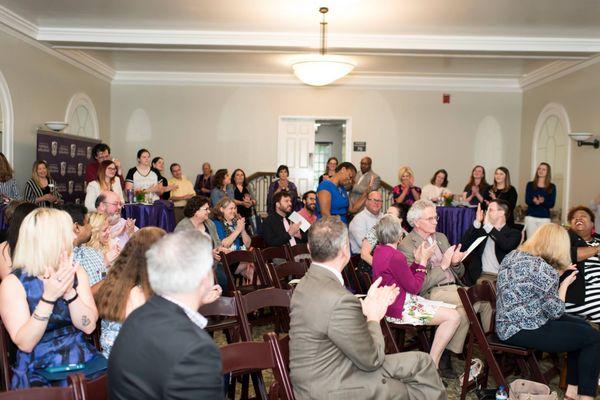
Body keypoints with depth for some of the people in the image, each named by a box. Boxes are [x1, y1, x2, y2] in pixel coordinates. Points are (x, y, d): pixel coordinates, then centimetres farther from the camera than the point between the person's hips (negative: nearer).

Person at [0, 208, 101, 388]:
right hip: (39, 373, -4)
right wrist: (49, 297, -25)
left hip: (83, 361, 4)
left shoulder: (76, 272, 4)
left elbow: (88, 326, -5)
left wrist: (69, 292, -20)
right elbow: (25, 344, -14)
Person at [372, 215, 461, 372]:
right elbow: (414, 287, -13)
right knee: (454, 317, -11)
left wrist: (417, 260, 4)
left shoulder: (380, 250, 7)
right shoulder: (395, 256, -24)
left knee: (452, 311, 14)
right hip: (399, 310, -10)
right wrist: (423, 260, -5)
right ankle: (432, 365, 0)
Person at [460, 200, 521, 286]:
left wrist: (488, 225, -14)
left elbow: (507, 246, -16)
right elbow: (464, 245, 2)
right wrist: (477, 222, -3)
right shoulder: (482, 230, 16)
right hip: (483, 275, 2)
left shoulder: (514, 233, 7)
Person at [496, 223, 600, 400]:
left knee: (582, 325, 19)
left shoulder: (513, 255, 5)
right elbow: (556, 312, -11)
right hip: (521, 331, -10)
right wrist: (565, 284, 2)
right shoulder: (543, 269, -22)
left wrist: (559, 273, 15)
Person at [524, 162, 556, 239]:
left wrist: (543, 201, -22)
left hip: (544, 218, 0)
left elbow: (552, 204, -1)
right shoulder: (530, 185, 7)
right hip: (531, 216, 0)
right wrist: (534, 201, -25)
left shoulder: (552, 187, 6)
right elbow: (527, 200, -2)